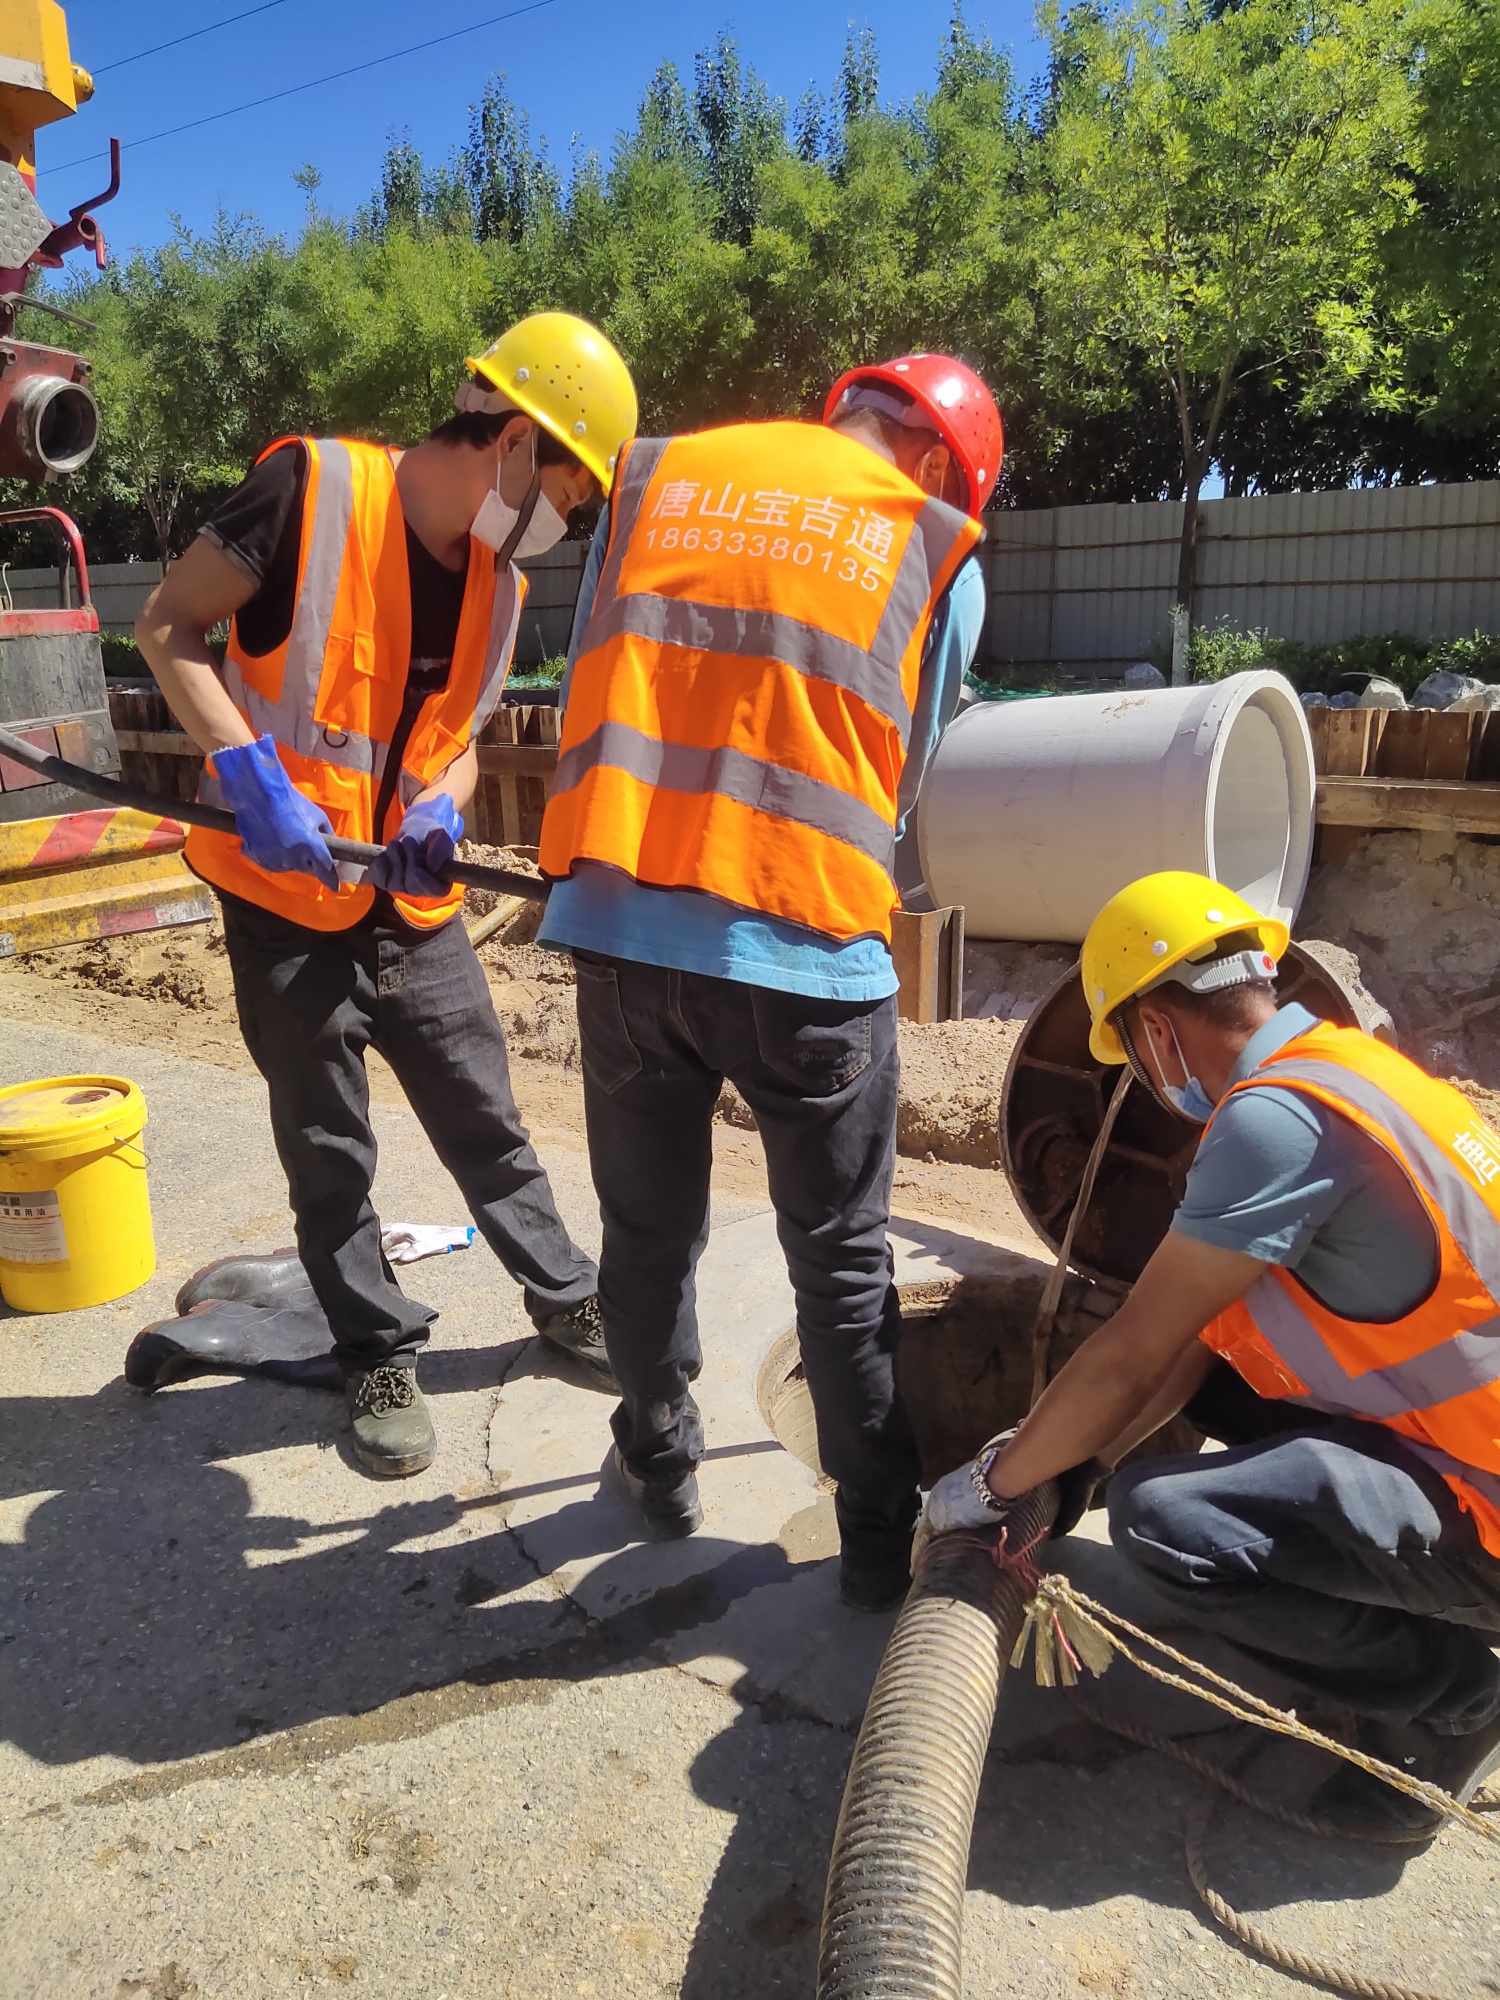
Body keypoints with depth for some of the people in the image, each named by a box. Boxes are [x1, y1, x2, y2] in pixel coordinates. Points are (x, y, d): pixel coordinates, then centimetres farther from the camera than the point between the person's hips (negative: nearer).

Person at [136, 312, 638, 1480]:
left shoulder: (498, 579, 5)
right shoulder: (312, 488, -14)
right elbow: (167, 626, -11)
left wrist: (440, 813, -7)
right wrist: (249, 767, -23)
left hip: (415, 904, 5)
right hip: (288, 896, -4)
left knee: (485, 1122, 13)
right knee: (329, 1154, 7)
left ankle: (567, 1299, 31)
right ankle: (380, 1358, 24)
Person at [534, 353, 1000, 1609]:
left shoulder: (659, 474, 14)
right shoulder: (939, 552, 7)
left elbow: (592, 679, 16)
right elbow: (904, 767, 9)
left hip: (616, 922, 3)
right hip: (805, 949, -2)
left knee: (649, 1225, 22)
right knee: (843, 1262, 14)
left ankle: (660, 1466, 41)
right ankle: (882, 1541, 28)